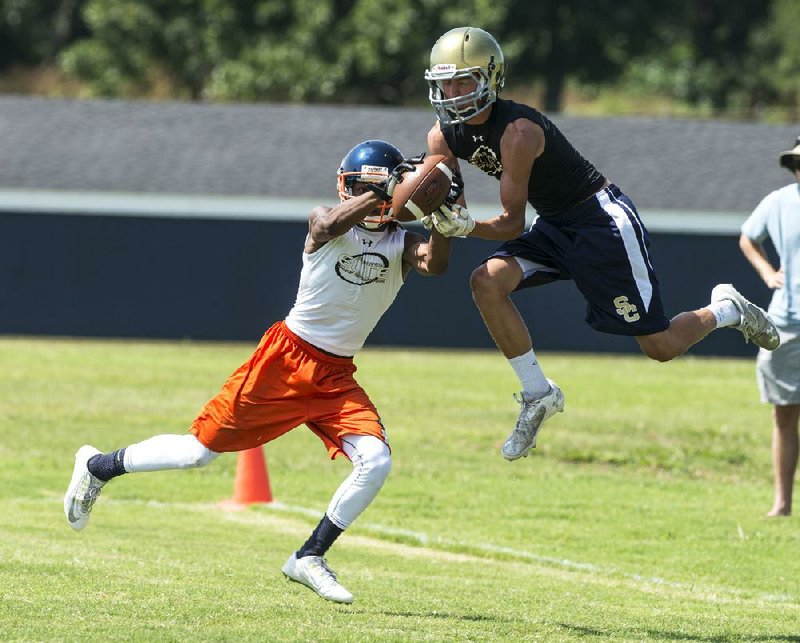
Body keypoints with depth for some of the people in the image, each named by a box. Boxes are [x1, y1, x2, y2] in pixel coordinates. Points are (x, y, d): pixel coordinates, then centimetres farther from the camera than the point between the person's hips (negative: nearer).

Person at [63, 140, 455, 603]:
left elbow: (436, 264, -21)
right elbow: (330, 224, -31)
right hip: (286, 358, -4)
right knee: (199, 451, -3)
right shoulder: (324, 221, -6)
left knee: (377, 461, -18)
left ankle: (310, 559, -1)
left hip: (337, 378, 4)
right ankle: (98, 466, 22)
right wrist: (383, 193, -33)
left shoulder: (401, 243, 1)